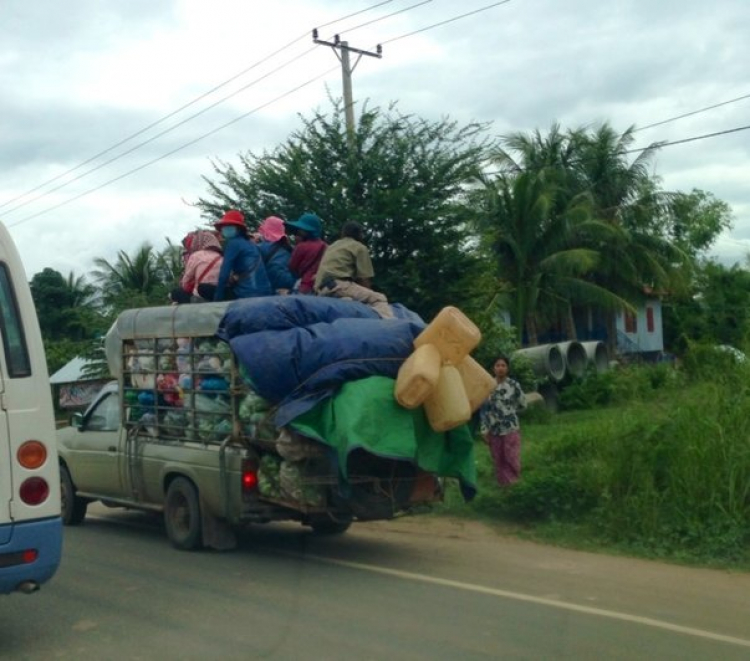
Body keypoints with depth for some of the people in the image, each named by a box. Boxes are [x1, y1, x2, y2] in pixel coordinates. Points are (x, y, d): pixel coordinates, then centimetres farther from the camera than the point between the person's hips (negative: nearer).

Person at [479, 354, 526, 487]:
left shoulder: (514, 385, -4)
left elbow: (523, 405, 8)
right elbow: (483, 409, 1)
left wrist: (508, 409, 7)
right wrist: (484, 430, -1)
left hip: (511, 428, -2)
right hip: (494, 430, 2)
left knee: (512, 460, -2)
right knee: (499, 462, 9)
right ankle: (504, 488, 19)